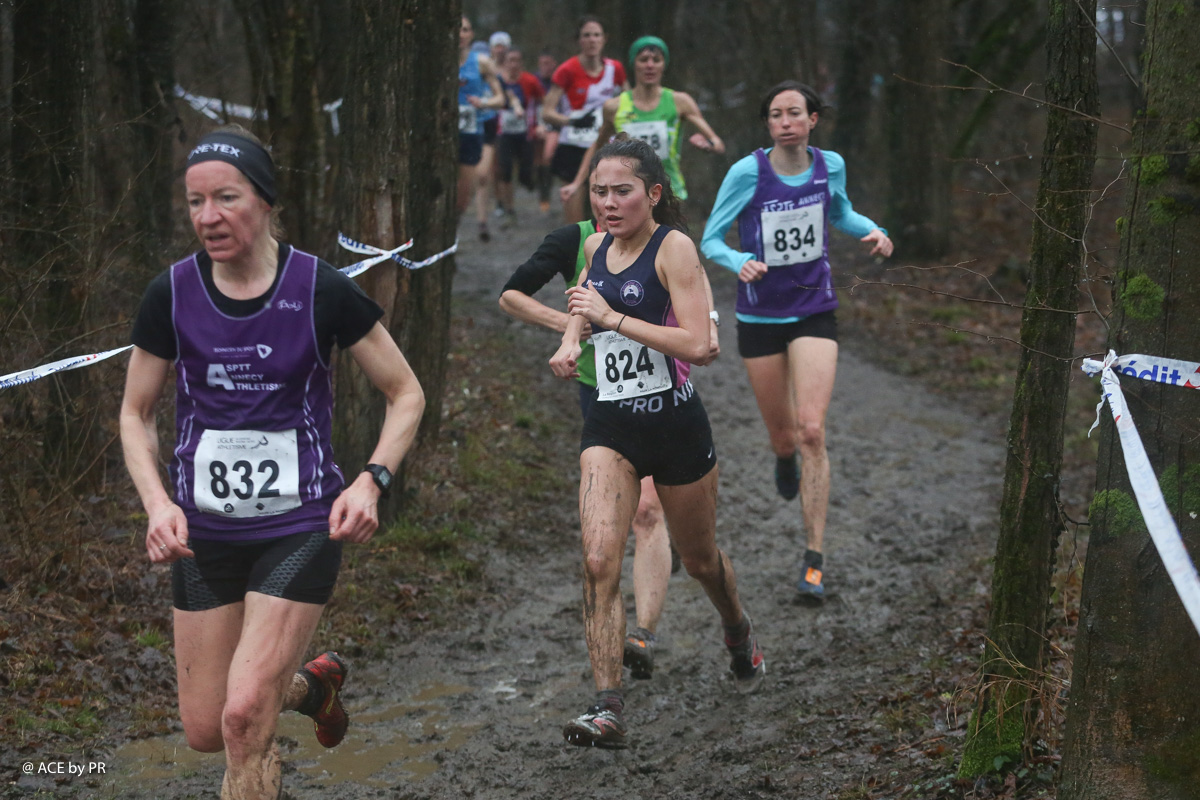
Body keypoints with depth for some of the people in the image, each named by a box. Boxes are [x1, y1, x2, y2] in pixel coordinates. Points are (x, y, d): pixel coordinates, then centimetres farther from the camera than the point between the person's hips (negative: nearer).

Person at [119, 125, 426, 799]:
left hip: (301, 526, -3)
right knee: (205, 731, 8)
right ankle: (312, 682, 39)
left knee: (245, 717, -15)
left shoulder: (321, 289, -10)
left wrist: (371, 480, -15)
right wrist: (157, 501, -8)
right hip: (203, 533, 3)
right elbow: (136, 414, 9)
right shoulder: (172, 295, -4)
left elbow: (407, 395, 0)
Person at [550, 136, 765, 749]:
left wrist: (609, 316, -23)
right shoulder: (596, 247, 6)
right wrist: (570, 338, 11)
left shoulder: (673, 247, -11)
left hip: (674, 423, -4)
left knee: (699, 560, 17)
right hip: (609, 427, 4)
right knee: (598, 561, -16)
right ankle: (608, 710, -17)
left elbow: (698, 345, -23)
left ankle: (739, 634, 50)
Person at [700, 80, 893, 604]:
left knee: (811, 430, -13)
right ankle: (785, 460, 54)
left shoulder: (830, 166, -4)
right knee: (783, 436, 10)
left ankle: (815, 560, -8)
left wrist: (871, 231, -3)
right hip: (760, 317, -1)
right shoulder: (747, 173, -13)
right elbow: (711, 240, -6)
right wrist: (740, 263, -27)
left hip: (814, 311, 1)